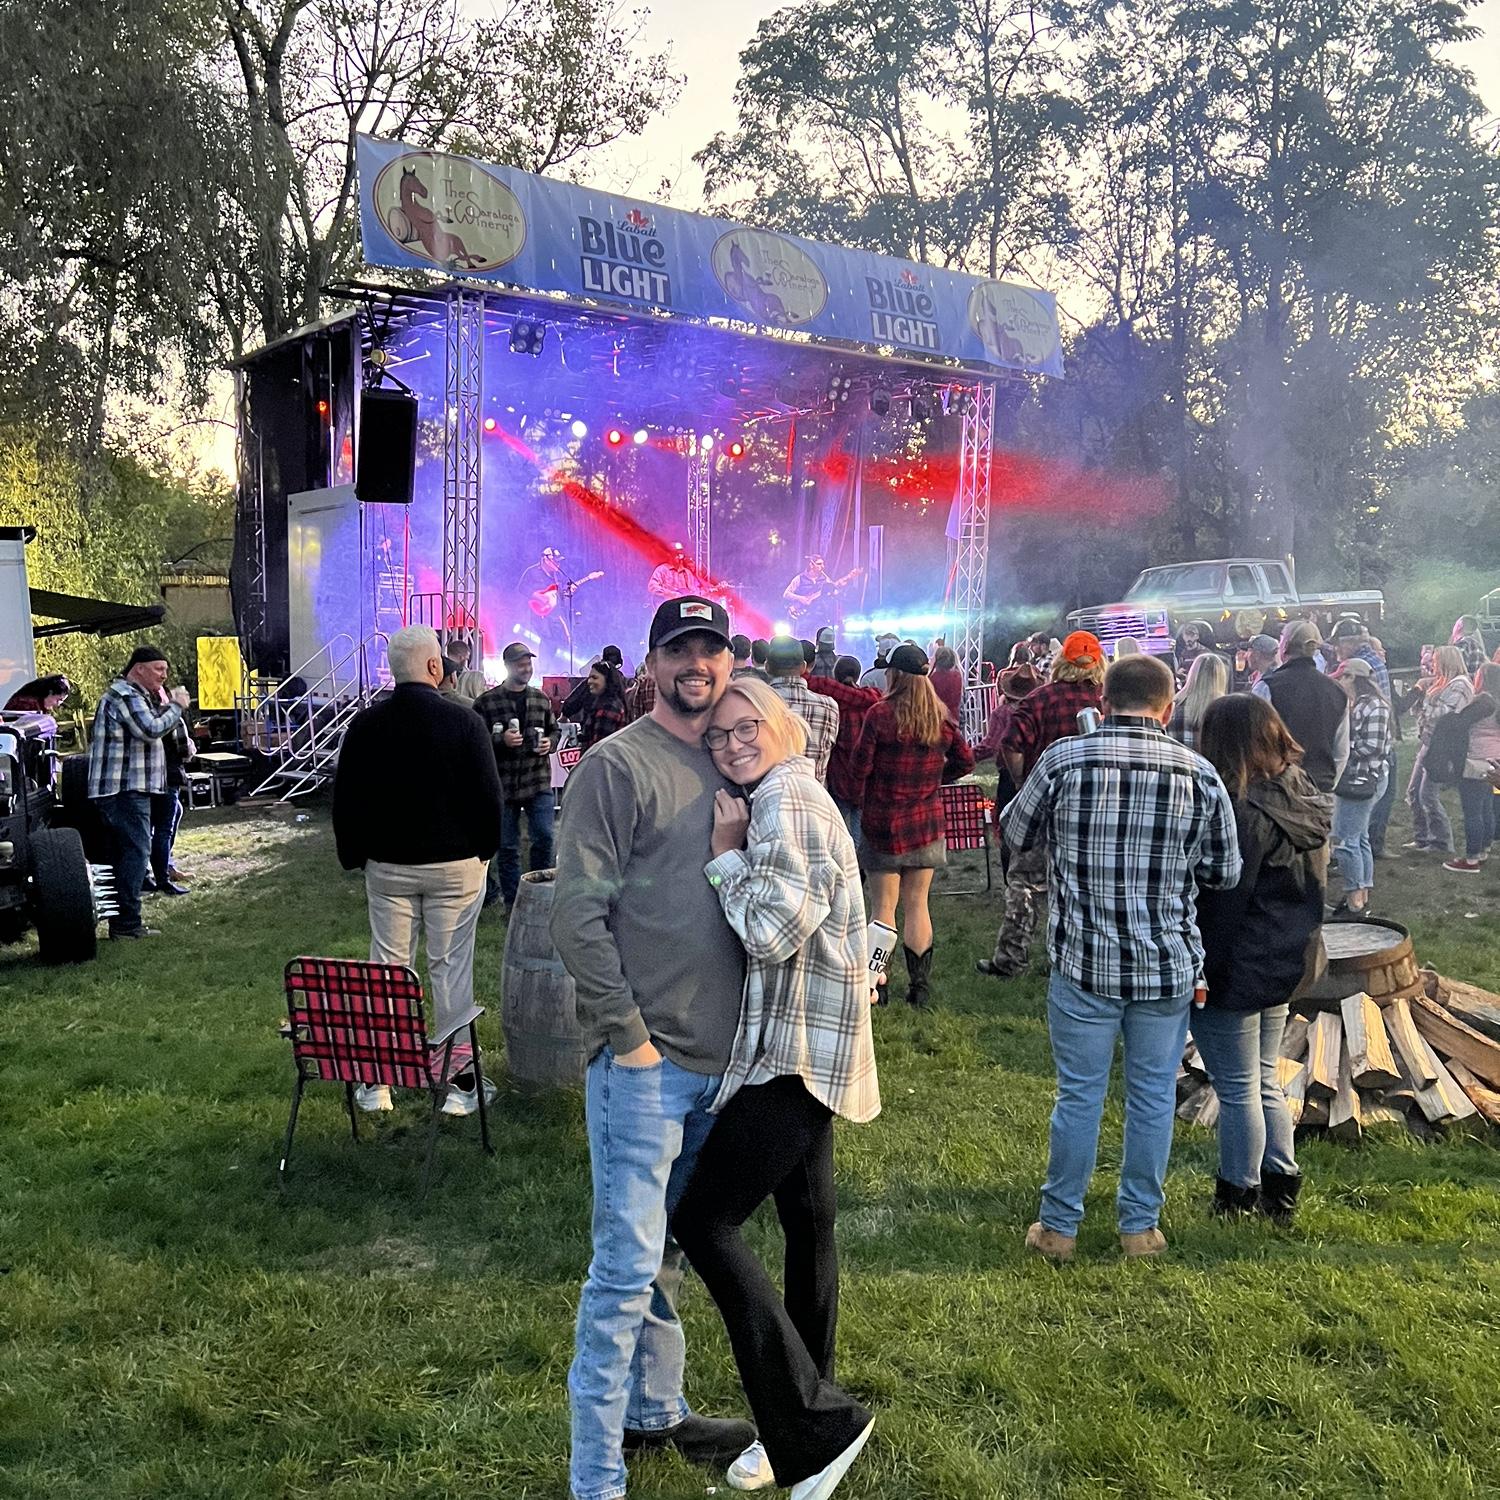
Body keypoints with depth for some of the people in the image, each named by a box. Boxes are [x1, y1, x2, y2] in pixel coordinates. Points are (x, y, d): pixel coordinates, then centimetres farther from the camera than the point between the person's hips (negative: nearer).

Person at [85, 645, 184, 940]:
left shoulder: (135, 695, 21)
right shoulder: (125, 695, -13)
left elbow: (149, 731, 21)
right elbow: (152, 730, -23)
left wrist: (162, 705, 8)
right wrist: (176, 707, -11)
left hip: (122, 790, 11)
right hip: (125, 790, -11)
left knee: (124, 854, 13)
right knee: (136, 851, -11)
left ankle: (121, 922, 18)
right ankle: (127, 923, -11)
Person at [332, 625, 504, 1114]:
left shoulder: (365, 725, -2)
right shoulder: (465, 721, -11)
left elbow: (345, 802, 3)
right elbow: (488, 795, -9)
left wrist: (355, 858, 14)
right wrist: (485, 850, 6)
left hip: (387, 865, 3)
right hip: (455, 865, -2)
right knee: (451, 968, 4)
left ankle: (376, 1082, 15)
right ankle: (459, 1079, 10)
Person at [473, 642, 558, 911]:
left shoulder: (541, 699, 9)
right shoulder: (486, 702, -3)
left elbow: (554, 730, 20)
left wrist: (549, 743, -2)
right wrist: (501, 740, -19)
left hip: (539, 781, 2)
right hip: (503, 785, -2)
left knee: (544, 838, -3)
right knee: (507, 847, 6)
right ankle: (512, 903, 18)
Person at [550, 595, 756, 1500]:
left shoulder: (729, 766, 11)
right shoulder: (619, 765, -11)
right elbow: (577, 914, -15)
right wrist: (629, 1035, -15)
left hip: (716, 1057, 7)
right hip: (644, 1061, -7)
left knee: (670, 1253, 21)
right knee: (628, 1265, -1)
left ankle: (656, 1409, 38)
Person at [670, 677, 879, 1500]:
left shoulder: (785, 801, -15)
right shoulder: (784, 799, 17)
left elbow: (774, 931, -24)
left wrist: (725, 853, -13)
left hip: (798, 1048, -11)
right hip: (800, 1046, 11)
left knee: (703, 1218, -10)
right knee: (806, 1219, 15)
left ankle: (817, 1422, -4)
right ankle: (804, 1420, 27)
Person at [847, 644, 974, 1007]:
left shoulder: (880, 713, -13)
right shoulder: (940, 716, 0)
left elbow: (859, 769, -10)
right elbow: (966, 761, 8)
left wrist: (862, 800, 8)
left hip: (883, 823, -4)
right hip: (928, 822, 4)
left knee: (883, 907, 3)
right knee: (917, 904, 12)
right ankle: (919, 985, 15)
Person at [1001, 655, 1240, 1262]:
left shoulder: (1062, 760, -9)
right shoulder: (1199, 773, -6)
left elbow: (1015, 834, 6)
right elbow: (1225, 874, 3)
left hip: (1084, 962, -1)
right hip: (1168, 965, 1)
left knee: (1078, 1095, 10)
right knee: (1153, 1096, 14)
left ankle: (1059, 1225, 22)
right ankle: (1140, 1225, 27)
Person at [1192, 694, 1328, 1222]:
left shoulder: (1242, 811, -24)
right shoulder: (1305, 798, 3)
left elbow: (1222, 901, -21)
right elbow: (1310, 890, 12)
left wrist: (1203, 972, -13)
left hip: (1238, 969, -9)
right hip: (1287, 964, 9)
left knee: (1238, 1090, 7)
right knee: (1265, 1083, 22)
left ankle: (1238, 1197, 20)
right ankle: (1281, 1185, 30)